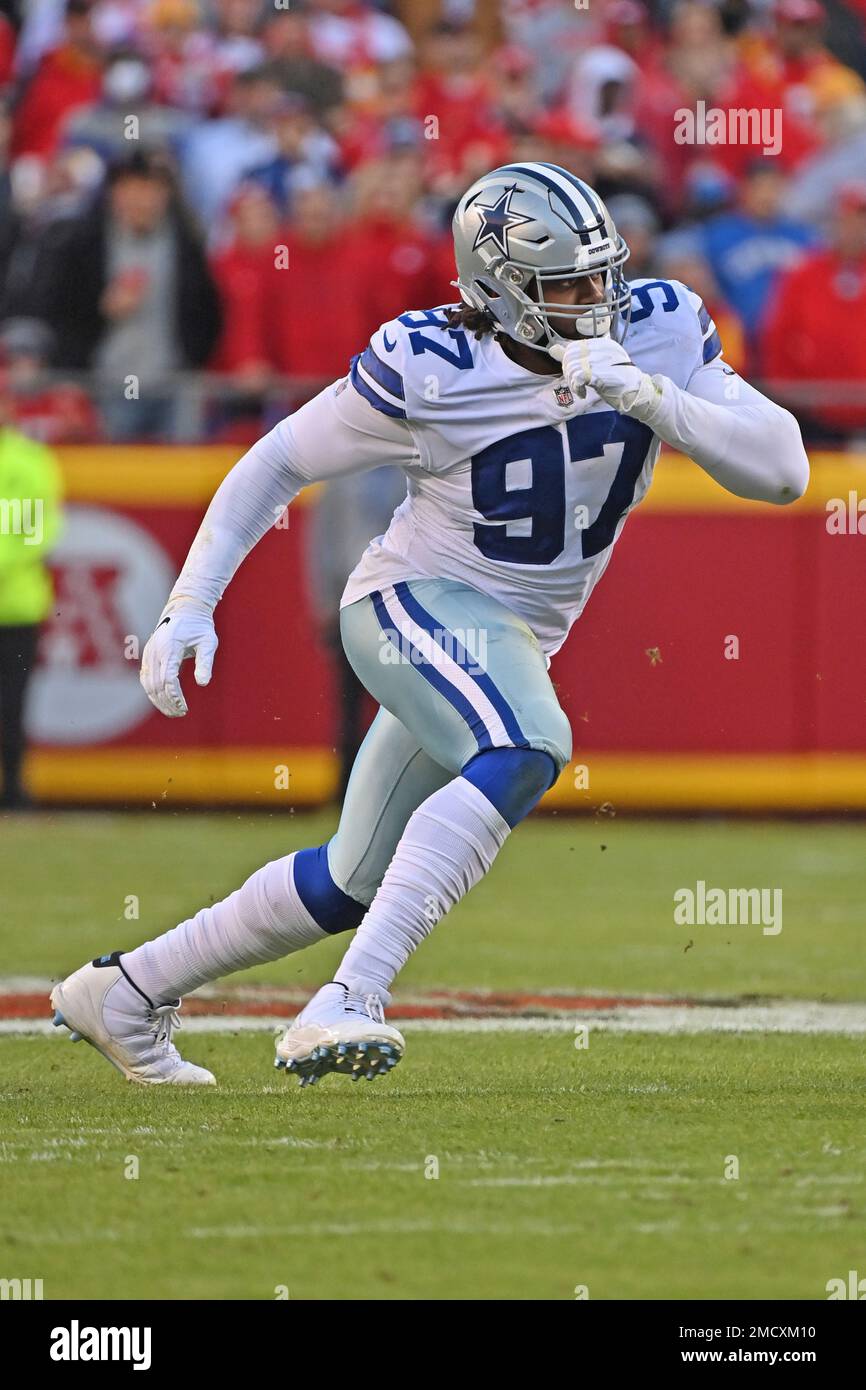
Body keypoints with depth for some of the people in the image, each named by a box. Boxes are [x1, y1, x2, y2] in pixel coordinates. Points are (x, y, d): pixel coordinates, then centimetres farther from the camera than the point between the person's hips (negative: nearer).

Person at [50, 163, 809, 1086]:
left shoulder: (659, 333, -9)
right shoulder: (426, 370, -19)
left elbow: (781, 471, -14)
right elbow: (278, 463, -6)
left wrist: (652, 399, -27)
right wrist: (189, 606, -12)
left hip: (515, 640, 6)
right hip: (416, 601, -6)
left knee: (357, 881, 15)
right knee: (527, 752, -36)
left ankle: (123, 993, 32)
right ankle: (348, 1006, -41)